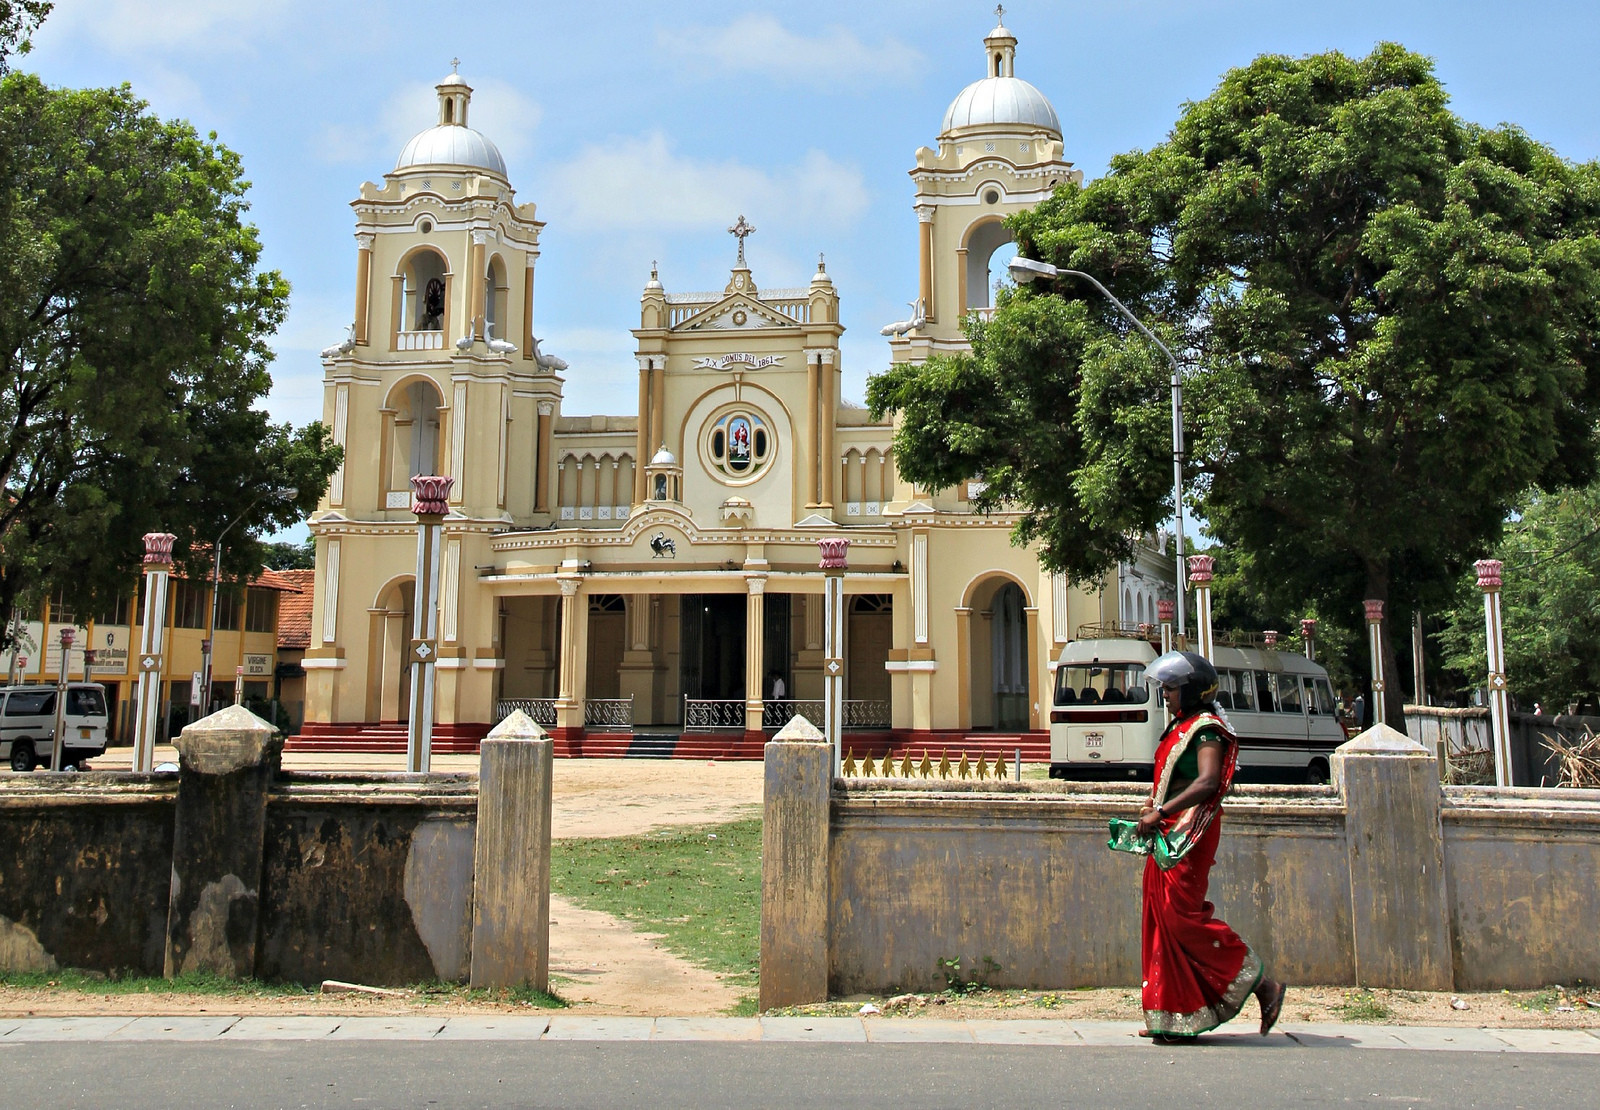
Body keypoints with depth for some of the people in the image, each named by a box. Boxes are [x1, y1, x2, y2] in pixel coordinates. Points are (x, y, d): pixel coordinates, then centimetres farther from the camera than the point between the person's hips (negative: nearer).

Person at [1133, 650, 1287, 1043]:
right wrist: (1153, 807, 7)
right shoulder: (1181, 727, 18)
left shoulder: (1206, 728, -10)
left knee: (1183, 916, -11)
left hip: (1190, 831, -9)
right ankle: (1174, 1017, 10)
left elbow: (1207, 782, -22)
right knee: (1162, 918, 6)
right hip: (1169, 834, 9)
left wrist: (1160, 812, -25)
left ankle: (1261, 984, 0)